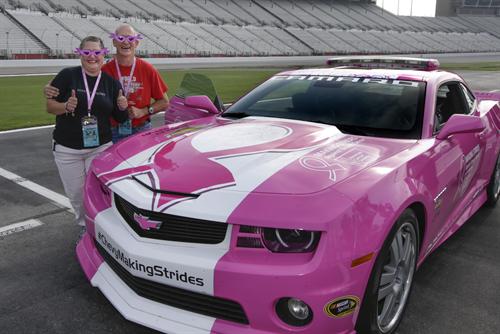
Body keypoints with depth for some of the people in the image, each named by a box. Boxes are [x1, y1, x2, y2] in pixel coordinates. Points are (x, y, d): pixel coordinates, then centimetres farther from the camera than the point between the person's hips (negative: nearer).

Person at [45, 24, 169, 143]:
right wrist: (52, 89, -14)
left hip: (141, 131, 0)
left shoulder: (147, 70, -3)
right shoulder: (104, 70, -3)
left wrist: (143, 111, -11)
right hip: (113, 133, 0)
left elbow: (164, 102, 2)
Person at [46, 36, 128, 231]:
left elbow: (120, 118, 8)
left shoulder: (111, 82, 4)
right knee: (75, 193, 11)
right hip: (67, 149, 0)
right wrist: (65, 106, -22)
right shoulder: (67, 76, -3)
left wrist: (123, 108, -13)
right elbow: (50, 106, -2)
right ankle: (83, 224, 35)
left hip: (100, 147, 0)